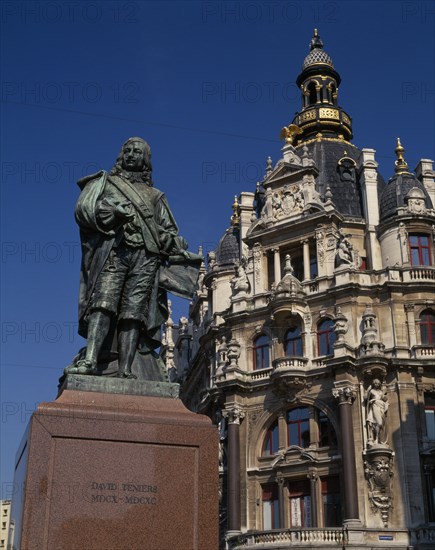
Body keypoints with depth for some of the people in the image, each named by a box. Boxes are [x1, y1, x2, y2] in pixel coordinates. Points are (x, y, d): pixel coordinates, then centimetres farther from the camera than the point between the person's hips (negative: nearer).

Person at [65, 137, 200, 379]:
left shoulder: (155, 196, 30)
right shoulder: (105, 181, 24)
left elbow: (169, 229, 26)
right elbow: (83, 208, 8)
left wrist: (174, 242, 3)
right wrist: (113, 212, -9)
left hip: (146, 257, 2)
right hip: (114, 249, -2)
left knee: (134, 313, -9)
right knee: (103, 303, -20)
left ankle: (125, 370, -17)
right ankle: (89, 360, -29)